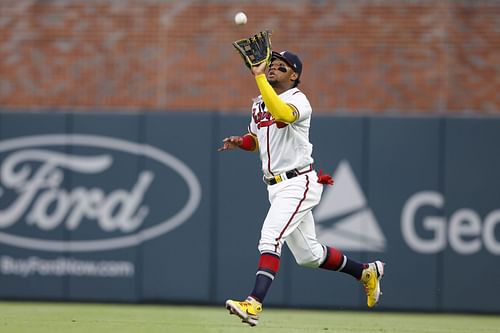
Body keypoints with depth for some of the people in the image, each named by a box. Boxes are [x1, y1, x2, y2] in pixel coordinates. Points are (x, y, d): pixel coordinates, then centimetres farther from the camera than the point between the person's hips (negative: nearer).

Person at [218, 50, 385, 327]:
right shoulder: (259, 103, 13)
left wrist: (259, 77, -35)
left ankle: (254, 304, -33)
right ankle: (366, 272, 35)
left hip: (298, 183, -9)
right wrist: (239, 142, 3)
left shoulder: (298, 100, -13)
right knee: (308, 255, 16)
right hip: (276, 187, 9)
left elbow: (283, 114, -38)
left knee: (270, 239, -25)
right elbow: (255, 139, 26)